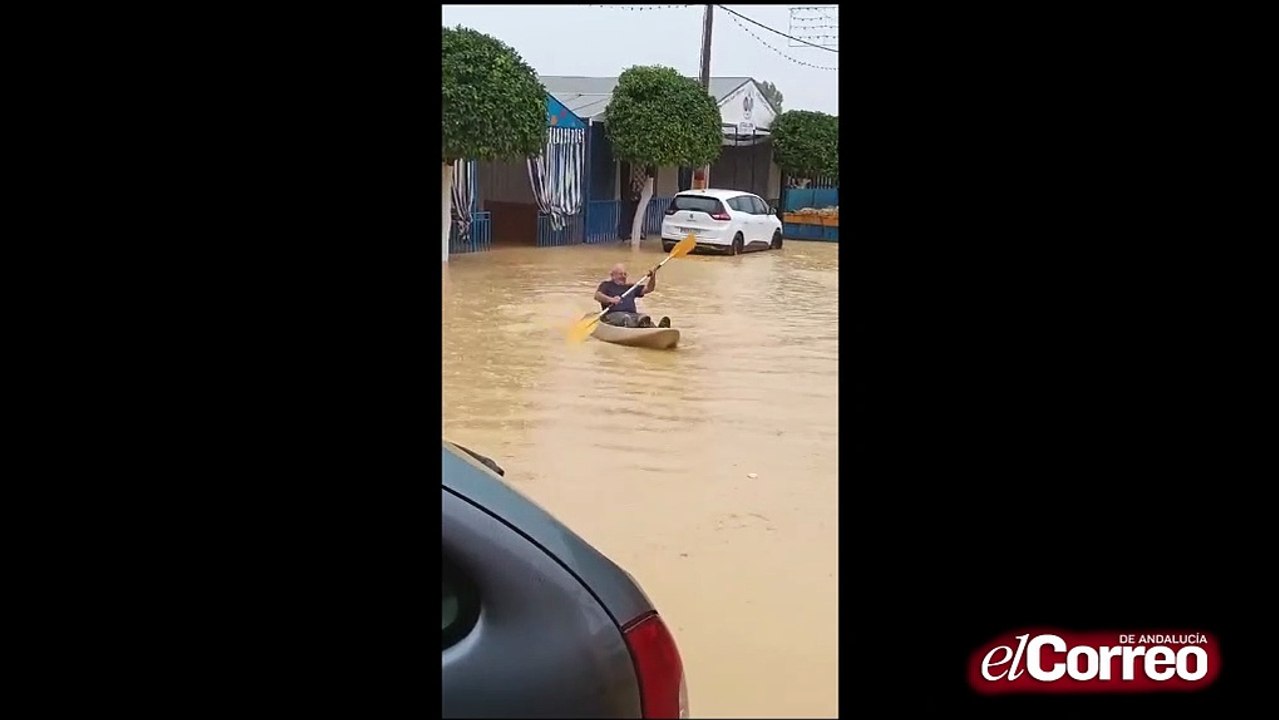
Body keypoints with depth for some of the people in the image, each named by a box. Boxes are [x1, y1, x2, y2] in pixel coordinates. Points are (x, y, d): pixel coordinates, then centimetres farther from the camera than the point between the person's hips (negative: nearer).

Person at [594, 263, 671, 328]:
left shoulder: (630, 287, 32)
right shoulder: (606, 285, 16)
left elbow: (648, 289, 28)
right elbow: (597, 296, -3)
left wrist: (653, 277, 9)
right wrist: (610, 299, -21)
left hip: (632, 314, 4)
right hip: (613, 314, -4)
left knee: (645, 317, -28)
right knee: (626, 318, -38)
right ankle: (641, 325, -69)